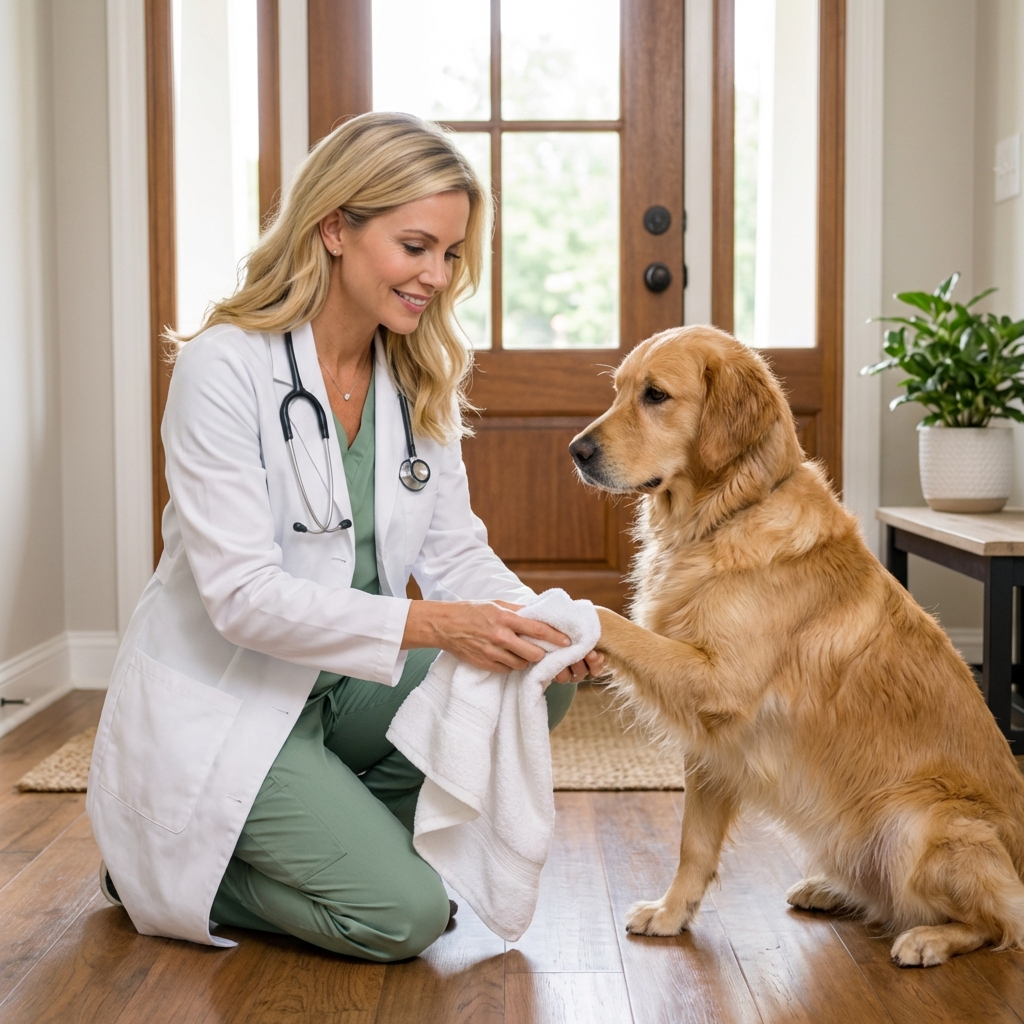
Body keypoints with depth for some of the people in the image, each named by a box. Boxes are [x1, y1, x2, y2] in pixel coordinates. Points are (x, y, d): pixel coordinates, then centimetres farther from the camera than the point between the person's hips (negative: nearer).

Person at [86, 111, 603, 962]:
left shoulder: (420, 378, 2)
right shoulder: (226, 366, -20)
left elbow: (457, 551, 1)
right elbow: (242, 595, -25)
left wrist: (543, 631, -20)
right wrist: (429, 624, -35)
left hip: (348, 685, 7)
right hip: (222, 701, -7)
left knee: (536, 683, -15)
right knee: (404, 914, -17)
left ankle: (352, 830, 5)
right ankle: (164, 868, 7)